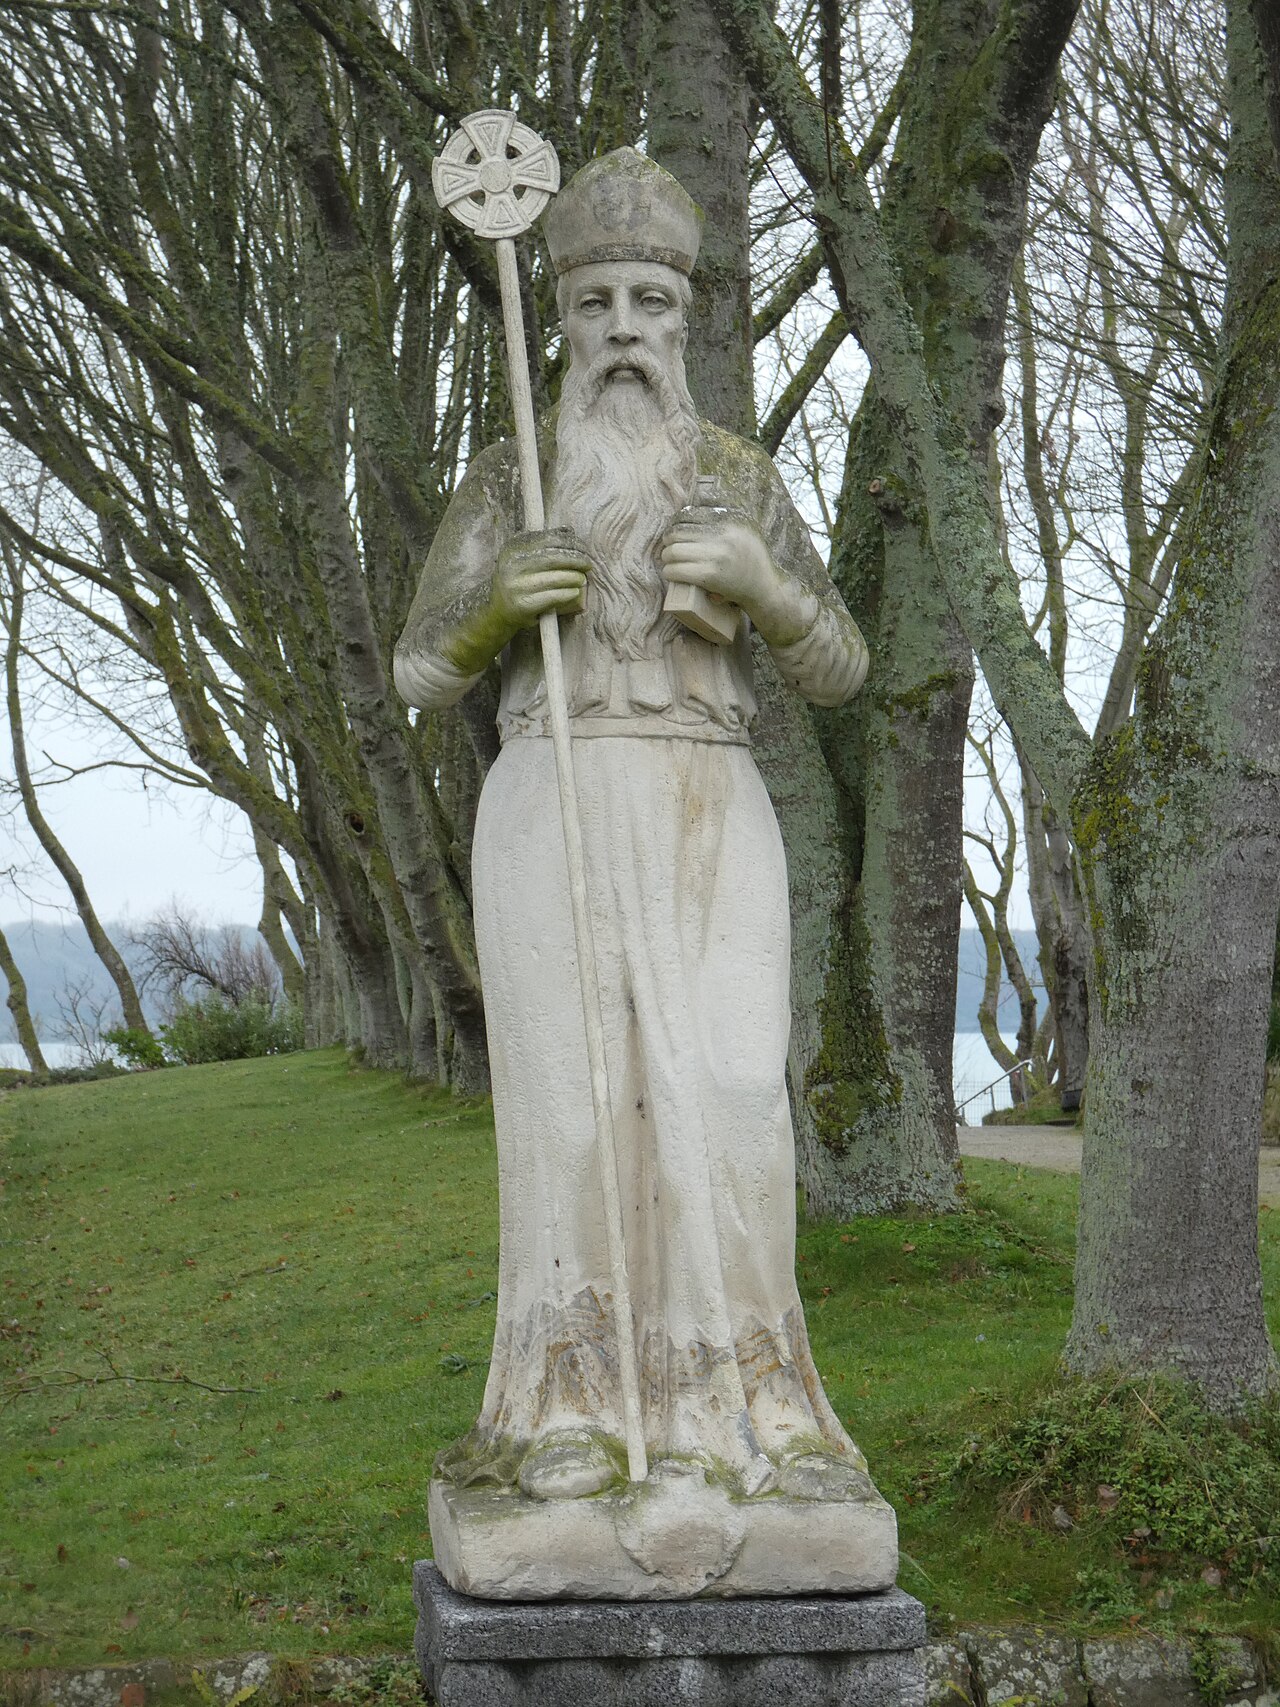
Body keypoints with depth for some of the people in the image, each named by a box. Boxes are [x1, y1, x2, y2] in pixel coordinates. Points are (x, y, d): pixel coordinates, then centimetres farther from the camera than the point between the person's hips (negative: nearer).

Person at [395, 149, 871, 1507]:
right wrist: (495, 603, -16)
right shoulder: (509, 479, 8)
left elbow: (837, 671, 8)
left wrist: (763, 582, -13)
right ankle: (572, 1417, 1)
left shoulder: (742, 479, 11)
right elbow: (424, 676, 6)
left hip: (709, 828, 1)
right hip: (554, 819, -1)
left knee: (725, 1106, -8)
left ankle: (731, 1408, 1)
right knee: (569, 1104, -7)